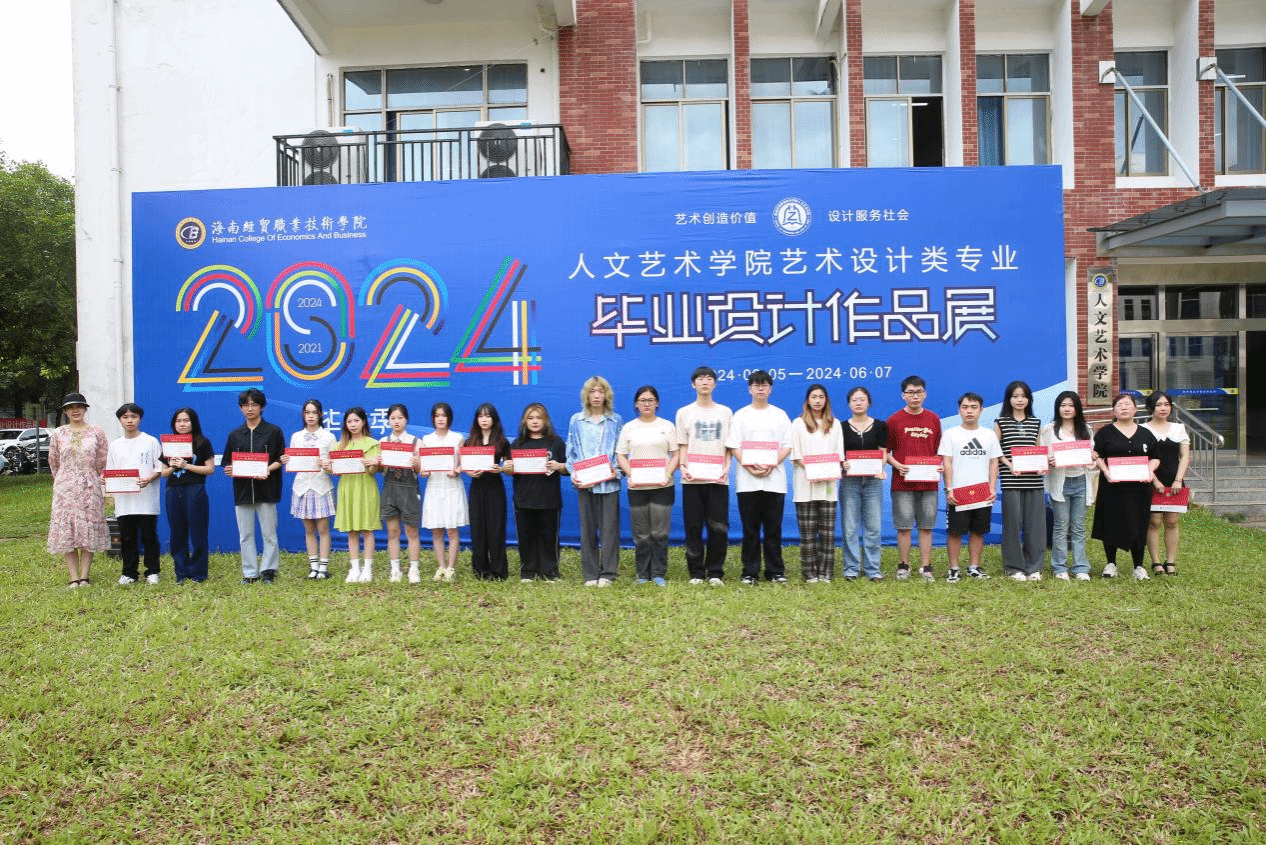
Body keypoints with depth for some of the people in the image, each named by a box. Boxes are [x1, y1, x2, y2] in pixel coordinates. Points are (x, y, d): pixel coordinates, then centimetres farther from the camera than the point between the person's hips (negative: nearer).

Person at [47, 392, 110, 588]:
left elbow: (103, 462, 6)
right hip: (64, 488, 1)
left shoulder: (96, 433, 4)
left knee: (89, 531, -1)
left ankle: (84, 576, 5)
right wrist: (63, 481, 16)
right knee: (66, 531, -1)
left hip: (90, 487, -1)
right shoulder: (58, 434, 7)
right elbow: (53, 462, 15)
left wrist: (98, 483, 7)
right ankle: (74, 578, 2)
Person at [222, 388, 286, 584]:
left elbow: (281, 459, 0)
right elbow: (227, 462, 13)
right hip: (242, 489, 3)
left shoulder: (273, 432, 3)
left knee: (269, 533, 0)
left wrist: (268, 469, -18)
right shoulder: (235, 435, 12)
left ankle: (268, 570, 10)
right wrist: (229, 470, -9)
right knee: (245, 534, 6)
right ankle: (250, 573, 13)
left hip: (266, 488, -3)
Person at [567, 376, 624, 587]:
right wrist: (573, 474, -5)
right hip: (584, 482, 1)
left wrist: (617, 469, -9)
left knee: (609, 528, -2)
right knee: (587, 529, 4)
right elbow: (570, 452, 9)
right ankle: (590, 575, 11)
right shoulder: (576, 421, 9)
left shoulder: (616, 421, 8)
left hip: (609, 482, -1)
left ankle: (607, 573, 6)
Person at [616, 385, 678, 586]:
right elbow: (620, 455, 7)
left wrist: (668, 474, -11)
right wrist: (630, 475, -10)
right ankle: (643, 574, 13)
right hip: (636, 487, 1)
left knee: (660, 533, -3)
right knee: (641, 534, 3)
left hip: (662, 486, -1)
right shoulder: (628, 428, 11)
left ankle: (659, 573, 8)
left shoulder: (667, 426, 9)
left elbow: (676, 454, 5)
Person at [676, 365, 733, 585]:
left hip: (718, 479, 0)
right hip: (692, 479, 0)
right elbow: (682, 445, 7)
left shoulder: (725, 412, 12)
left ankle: (715, 572, 8)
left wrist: (726, 468, -5)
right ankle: (696, 572, 11)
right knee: (693, 526, 1)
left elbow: (728, 446, 10)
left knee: (719, 527, -3)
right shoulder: (684, 413, 11)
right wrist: (682, 466, -9)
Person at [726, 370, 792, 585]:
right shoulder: (740, 415, 9)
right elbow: (733, 446, 2)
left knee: (773, 528, 3)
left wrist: (772, 464, -11)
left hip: (774, 479, 0)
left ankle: (775, 571, 11)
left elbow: (787, 446, 5)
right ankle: (750, 572, 9)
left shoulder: (780, 415, 11)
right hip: (747, 480, 0)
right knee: (750, 529, 2)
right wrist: (749, 466, -13)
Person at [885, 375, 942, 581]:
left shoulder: (933, 419, 9)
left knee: (926, 526, 5)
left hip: (928, 481, 2)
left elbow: (939, 450, 15)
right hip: (902, 482, -2)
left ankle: (925, 566, 13)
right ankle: (903, 565, 11)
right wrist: (897, 465, -12)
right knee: (904, 526, 0)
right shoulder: (894, 420, 1)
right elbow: (885, 451, 3)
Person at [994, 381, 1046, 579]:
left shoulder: (1036, 423, 15)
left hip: (1034, 479, 3)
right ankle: (1014, 567, 8)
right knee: (1013, 522, -2)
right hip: (1011, 480, -3)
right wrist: (1010, 465, -12)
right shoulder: (1001, 422, 5)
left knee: (1035, 523, 2)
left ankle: (1034, 567, 13)